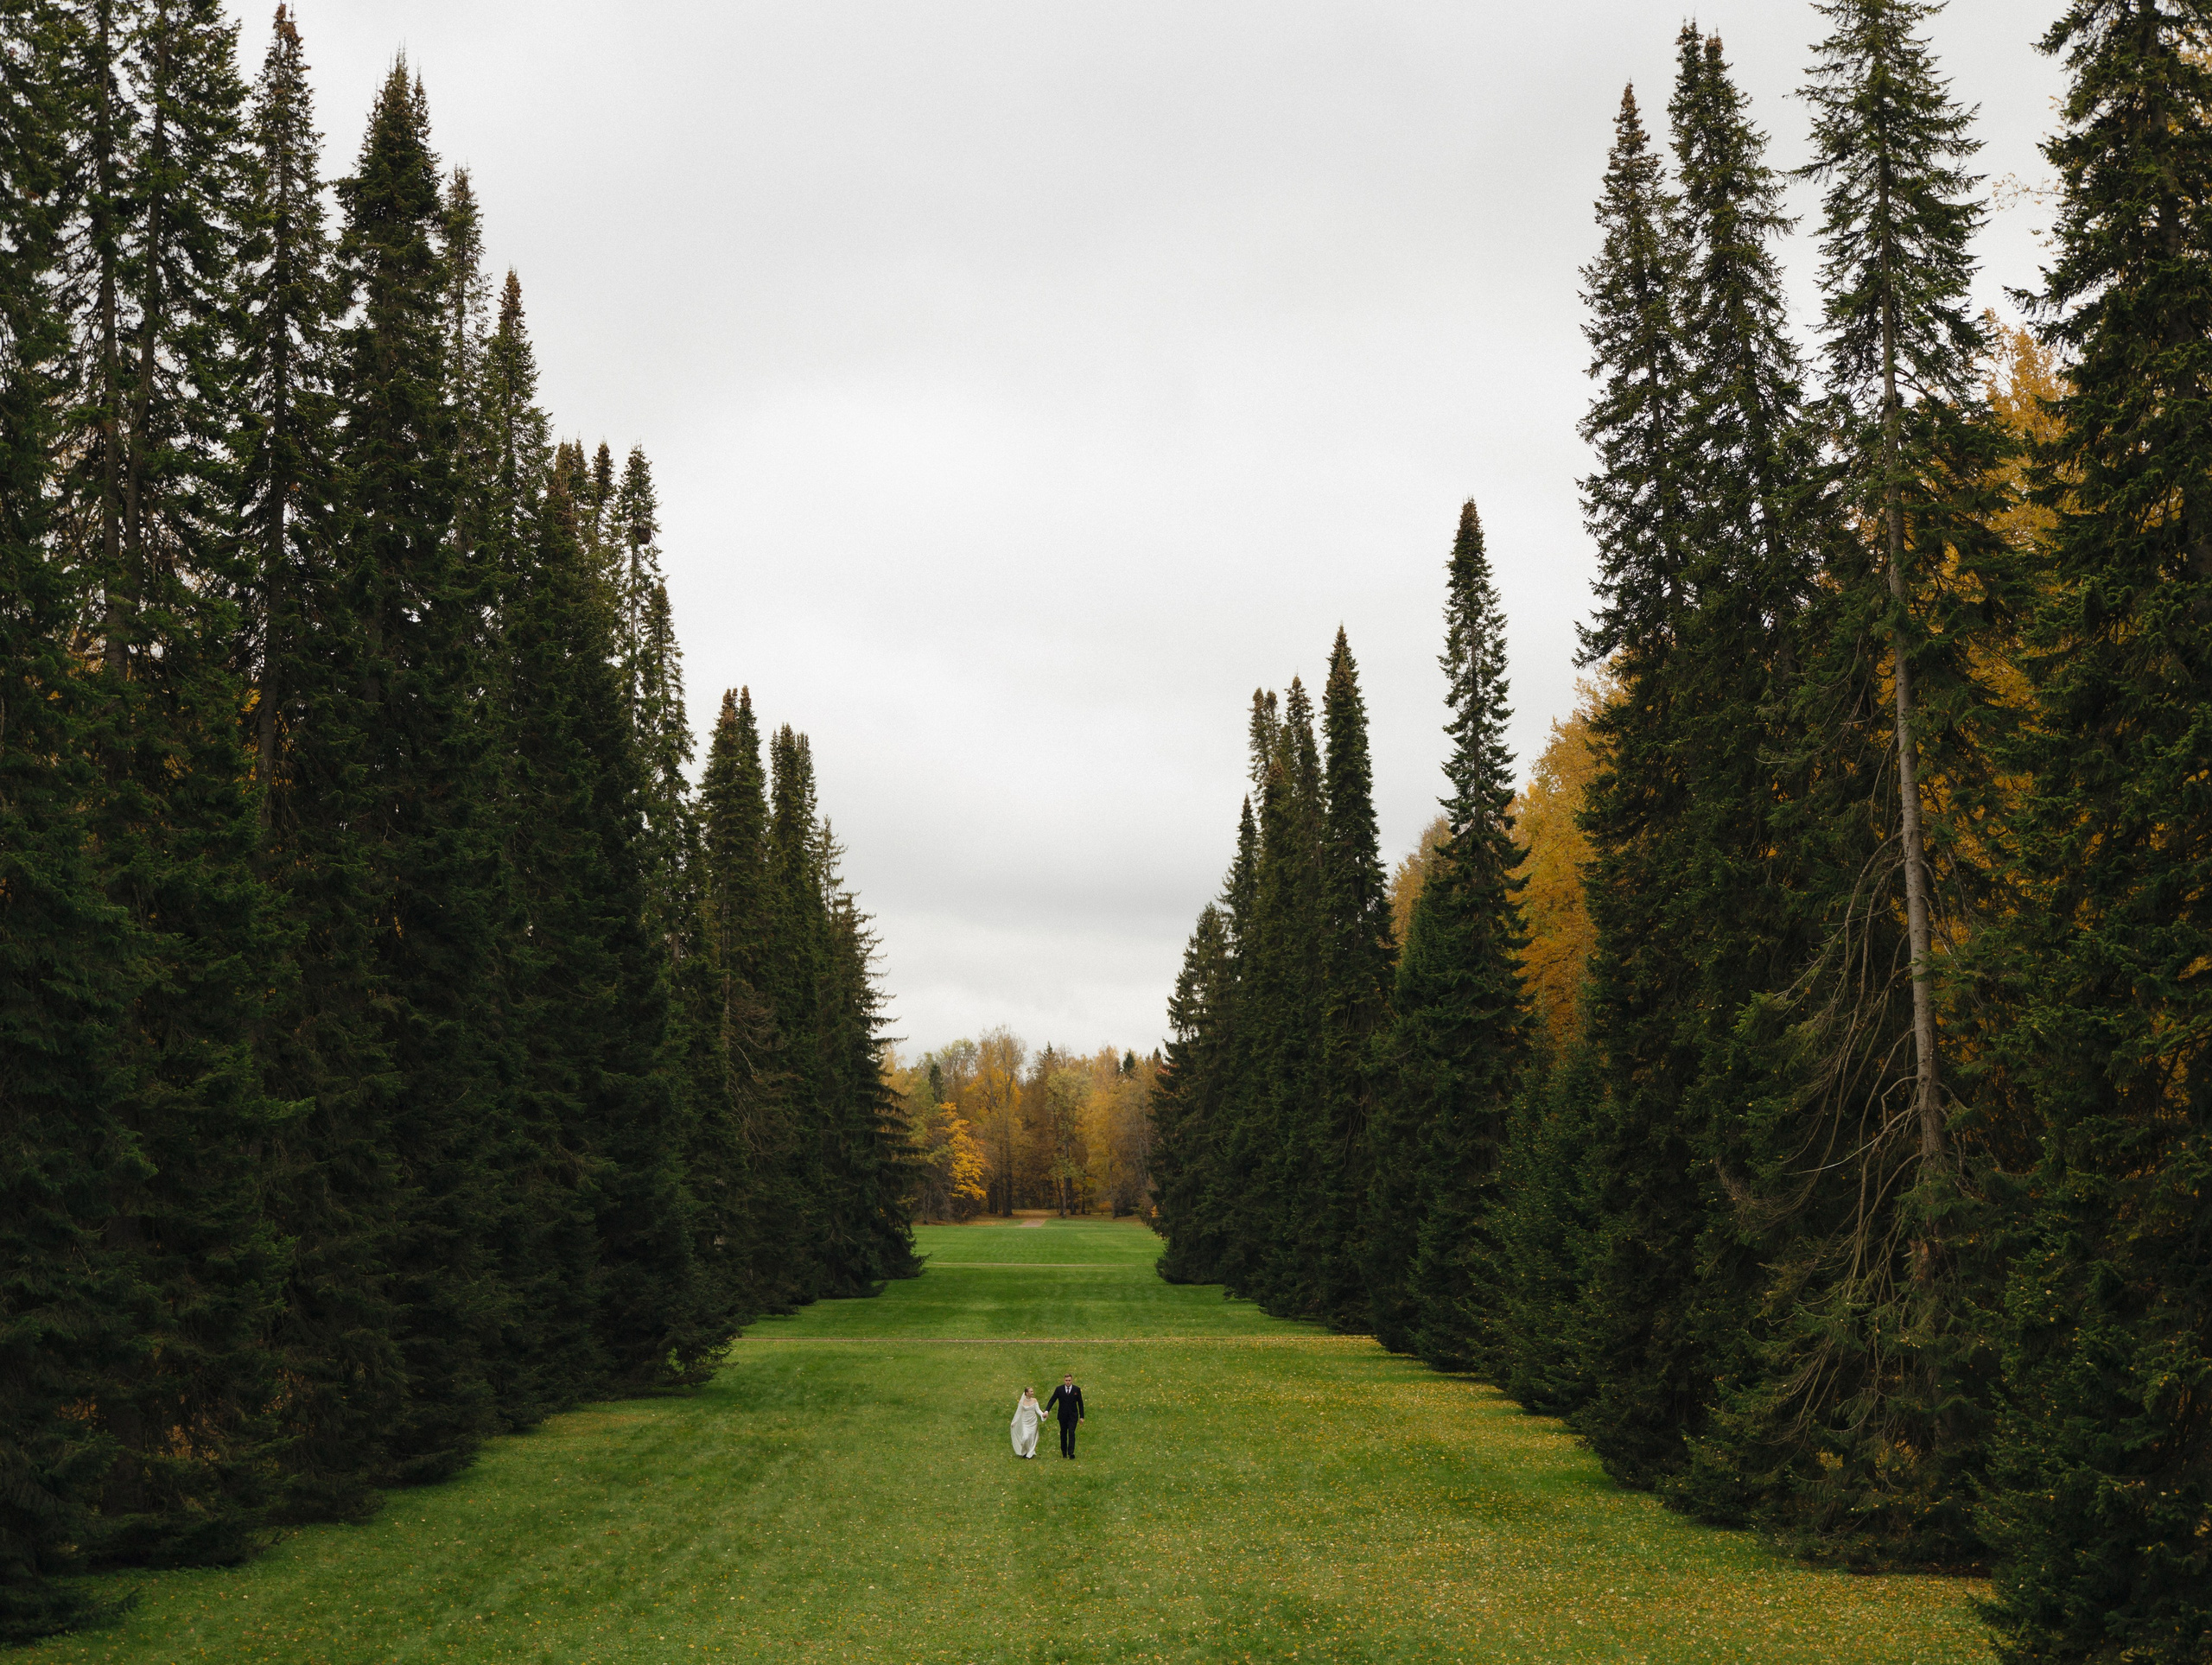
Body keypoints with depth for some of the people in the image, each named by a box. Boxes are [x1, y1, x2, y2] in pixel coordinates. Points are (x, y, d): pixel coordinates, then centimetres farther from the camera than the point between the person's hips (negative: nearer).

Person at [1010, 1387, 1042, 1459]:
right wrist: (1014, 1422, -1)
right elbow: (1019, 1413, 0)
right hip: (1025, 1422, -2)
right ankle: (1024, 1452, 13)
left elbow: (1038, 1410, -2)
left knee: (1032, 1438, 3)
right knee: (1025, 1437, -13)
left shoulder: (1034, 1400, 0)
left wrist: (1042, 1414, -22)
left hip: (1033, 1422, 2)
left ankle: (1030, 1453, 19)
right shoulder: (1022, 1402, -6)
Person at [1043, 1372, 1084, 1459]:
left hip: (1073, 1416, -1)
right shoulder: (1059, 1389, 0)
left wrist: (1082, 1417, 4)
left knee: (1071, 1433, -15)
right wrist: (1047, 1411, -19)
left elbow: (1080, 1403, 6)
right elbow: (1052, 1400, -3)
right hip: (1063, 1416, 1)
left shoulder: (1077, 1389, 1)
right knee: (1063, 1434, 7)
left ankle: (1071, 1452, -21)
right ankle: (1064, 1453, 17)